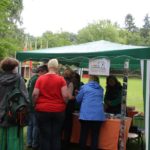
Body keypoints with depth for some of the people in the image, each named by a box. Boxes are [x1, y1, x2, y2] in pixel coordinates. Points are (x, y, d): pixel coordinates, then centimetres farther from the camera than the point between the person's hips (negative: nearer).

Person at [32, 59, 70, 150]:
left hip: (42, 110, 1)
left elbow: (35, 94, -5)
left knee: (44, 136, 7)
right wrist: (63, 104, 10)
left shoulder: (40, 78, -1)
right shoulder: (61, 79, -6)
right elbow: (65, 95, -9)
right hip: (58, 110, -1)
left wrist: (36, 104, 13)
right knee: (56, 136, 9)